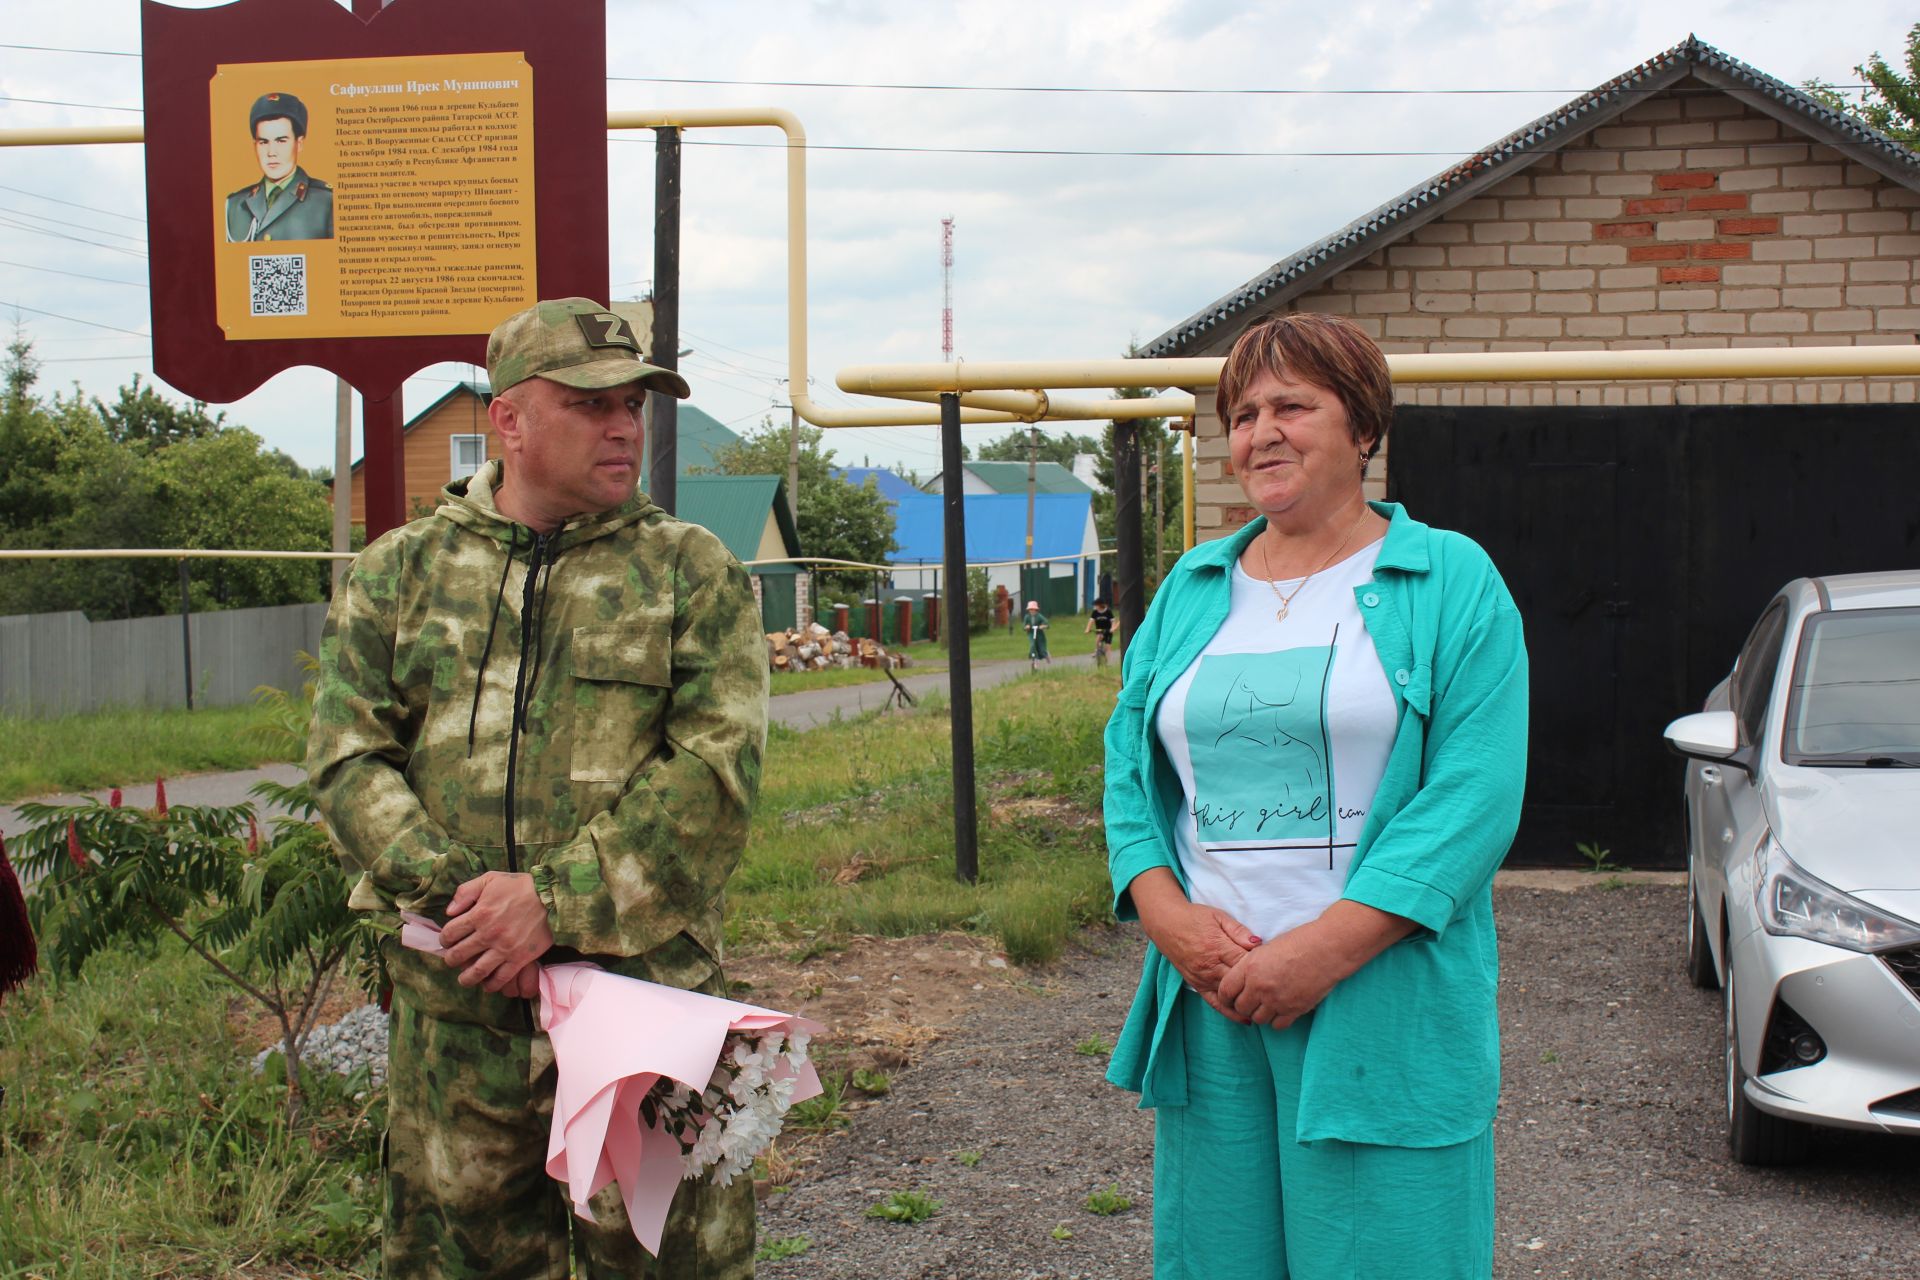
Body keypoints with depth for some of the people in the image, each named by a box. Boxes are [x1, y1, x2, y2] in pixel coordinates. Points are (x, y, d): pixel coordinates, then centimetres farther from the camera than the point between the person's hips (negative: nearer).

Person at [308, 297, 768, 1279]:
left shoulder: (693, 573, 4)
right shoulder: (397, 573, 11)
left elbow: (715, 769, -7)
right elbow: (348, 757, 2)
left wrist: (555, 900, -15)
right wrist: (451, 896, -14)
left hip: (644, 991, -2)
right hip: (452, 1004, 2)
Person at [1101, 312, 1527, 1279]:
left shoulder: (1453, 584, -1)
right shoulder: (1191, 589, 15)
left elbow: (1475, 793, -10)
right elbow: (1128, 761, 12)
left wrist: (1322, 950, -18)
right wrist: (1167, 914, -7)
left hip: (1383, 1009, -4)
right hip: (1209, 1004, 4)